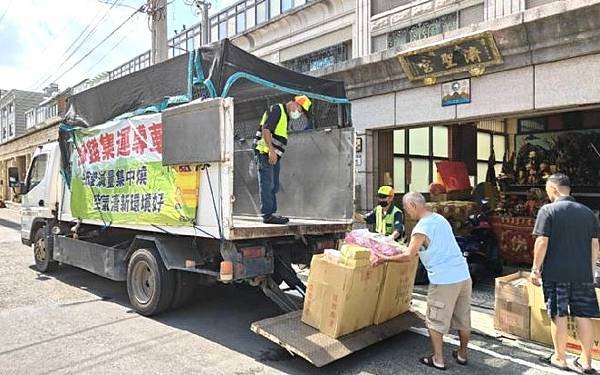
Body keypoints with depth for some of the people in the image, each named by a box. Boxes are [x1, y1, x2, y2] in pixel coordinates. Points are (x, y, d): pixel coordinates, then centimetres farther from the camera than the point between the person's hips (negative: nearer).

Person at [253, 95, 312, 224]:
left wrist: (274, 152, 17)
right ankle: (267, 215, -8)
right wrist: (271, 150, -24)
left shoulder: (285, 116, 23)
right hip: (266, 152, -10)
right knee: (267, 185, -9)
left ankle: (272, 213, 18)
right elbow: (265, 129, -20)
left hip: (274, 155, 10)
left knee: (274, 187, 12)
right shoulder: (276, 109, -8)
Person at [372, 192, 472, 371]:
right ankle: (462, 355, 33)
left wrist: (386, 258, -2)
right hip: (463, 275, 8)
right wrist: (419, 249, 33)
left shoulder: (421, 228, -13)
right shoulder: (440, 218, 12)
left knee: (435, 321, 8)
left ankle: (438, 360, 17)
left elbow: (408, 256, -14)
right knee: (463, 319, 19)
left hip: (444, 280, -8)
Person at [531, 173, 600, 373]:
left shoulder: (548, 210, -8)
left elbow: (542, 242, -13)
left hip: (556, 274, -4)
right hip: (583, 274, 5)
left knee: (558, 316, 6)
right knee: (584, 316, 11)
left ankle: (560, 358, 17)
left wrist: (536, 269, -5)